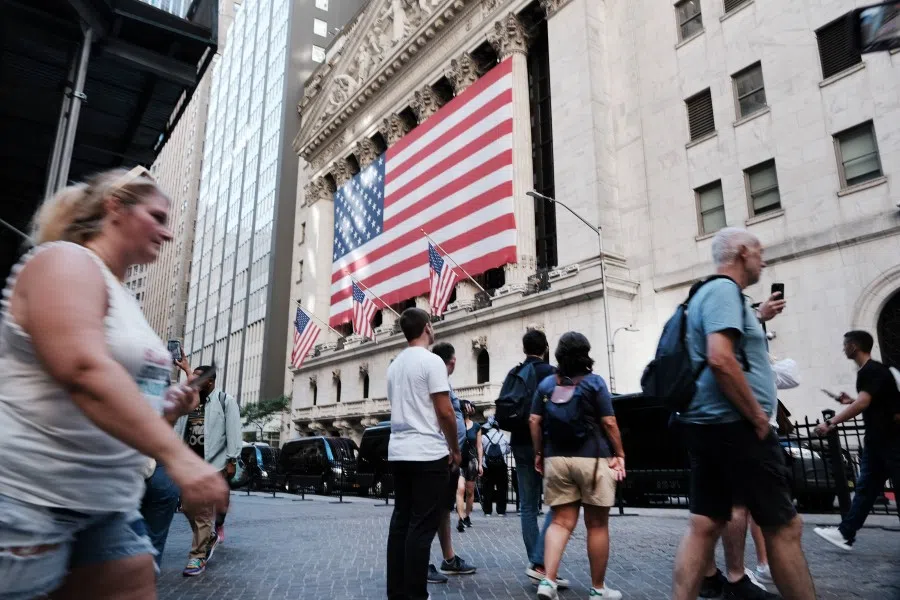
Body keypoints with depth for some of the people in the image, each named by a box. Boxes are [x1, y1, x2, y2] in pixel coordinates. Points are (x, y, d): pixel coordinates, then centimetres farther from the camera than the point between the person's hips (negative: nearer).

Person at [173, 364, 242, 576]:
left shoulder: (225, 400, -1)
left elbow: (233, 432, -6)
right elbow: (178, 430, 14)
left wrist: (231, 460, -13)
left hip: (212, 463, -6)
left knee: (204, 511, -3)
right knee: (188, 507, 10)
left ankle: (198, 556, 5)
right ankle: (210, 537, 32)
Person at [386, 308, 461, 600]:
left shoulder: (394, 365, 13)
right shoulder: (431, 361, -11)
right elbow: (445, 412, -14)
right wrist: (455, 449, -1)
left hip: (398, 452, 8)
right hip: (428, 454, -8)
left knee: (400, 522, 12)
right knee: (422, 526, -2)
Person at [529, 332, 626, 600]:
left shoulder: (546, 384, 7)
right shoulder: (594, 382, -4)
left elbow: (535, 421, 4)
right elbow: (609, 422, -7)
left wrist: (539, 453, 12)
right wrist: (620, 453, 1)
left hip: (556, 459, 4)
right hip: (592, 458, -3)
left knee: (561, 521, 8)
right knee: (597, 525, 7)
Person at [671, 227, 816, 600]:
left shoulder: (708, 292, 21)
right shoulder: (724, 290, -11)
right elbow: (720, 359, -24)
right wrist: (759, 417, -17)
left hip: (709, 425, 10)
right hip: (733, 426, -10)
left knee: (704, 526, 8)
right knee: (784, 527, 2)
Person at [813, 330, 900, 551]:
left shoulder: (874, 371, -17)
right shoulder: (866, 371, 12)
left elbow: (862, 404, -29)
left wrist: (831, 423, -33)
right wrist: (851, 400, 14)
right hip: (876, 439, 10)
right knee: (865, 487, 7)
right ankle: (845, 534, 9)